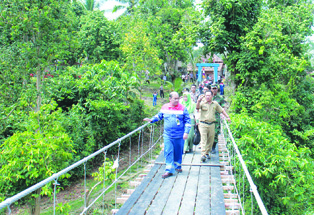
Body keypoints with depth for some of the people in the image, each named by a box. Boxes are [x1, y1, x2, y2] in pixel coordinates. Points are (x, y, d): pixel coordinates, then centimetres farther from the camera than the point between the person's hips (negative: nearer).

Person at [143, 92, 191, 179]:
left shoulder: (183, 108, -4)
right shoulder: (164, 107, 3)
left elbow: (187, 121, -2)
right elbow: (159, 116, 19)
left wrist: (186, 132, -10)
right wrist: (151, 120, 5)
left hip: (179, 135, -1)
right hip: (168, 135, 1)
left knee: (178, 152, 12)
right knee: (168, 152, -4)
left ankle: (177, 166, 34)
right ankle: (169, 170, 1)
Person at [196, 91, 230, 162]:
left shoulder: (215, 103, 11)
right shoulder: (202, 103, 1)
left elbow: (222, 110, 22)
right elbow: (197, 107, -18)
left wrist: (227, 117, 18)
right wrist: (198, 101, -36)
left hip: (212, 124, 4)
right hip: (203, 124, -3)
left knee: (210, 140, 9)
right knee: (203, 140, -10)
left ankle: (207, 153, 24)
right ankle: (203, 155, -12)